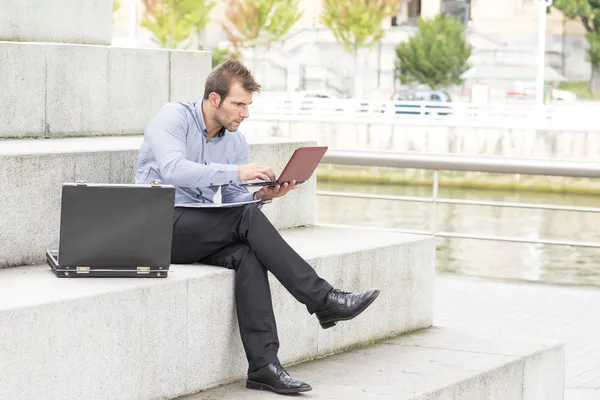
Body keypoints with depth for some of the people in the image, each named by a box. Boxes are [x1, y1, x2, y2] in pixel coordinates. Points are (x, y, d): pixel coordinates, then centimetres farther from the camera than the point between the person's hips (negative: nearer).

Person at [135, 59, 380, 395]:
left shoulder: (236, 142, 12)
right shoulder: (173, 118, -6)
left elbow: (234, 202, 12)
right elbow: (173, 169, -25)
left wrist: (261, 196, -11)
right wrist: (236, 172, -31)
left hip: (200, 234, 6)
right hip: (160, 226, -6)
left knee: (248, 255, -28)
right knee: (248, 217, -27)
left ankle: (264, 366, -35)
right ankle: (324, 300, -28)